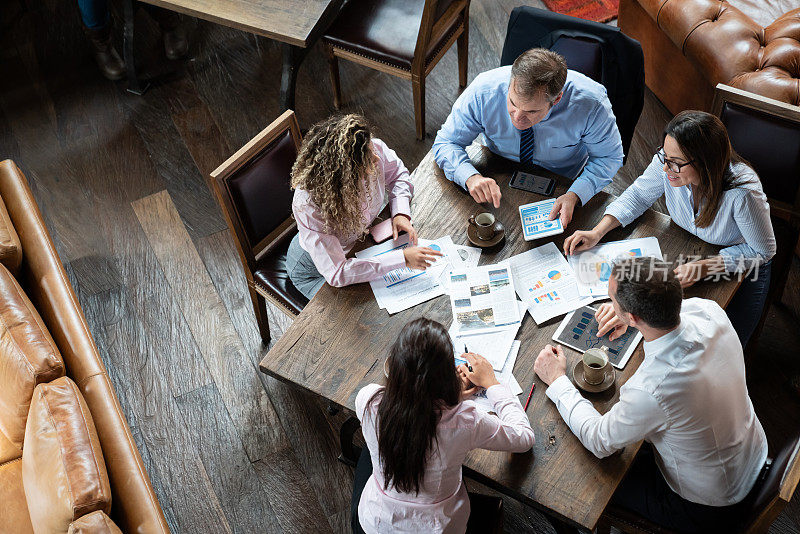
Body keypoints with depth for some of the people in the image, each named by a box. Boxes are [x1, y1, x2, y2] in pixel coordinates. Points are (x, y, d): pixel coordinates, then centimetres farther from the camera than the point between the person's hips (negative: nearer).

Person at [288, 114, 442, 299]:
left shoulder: (376, 149, -28)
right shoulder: (308, 206, -42)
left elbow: (397, 173, -2)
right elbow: (337, 273, -41)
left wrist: (401, 213, -20)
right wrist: (401, 258, -44)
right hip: (314, 269, -5)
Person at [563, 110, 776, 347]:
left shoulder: (742, 193, -38)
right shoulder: (668, 162, -27)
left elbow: (763, 250, -21)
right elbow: (638, 195, -6)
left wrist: (705, 267, -32)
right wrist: (597, 232, -18)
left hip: (743, 266, -4)